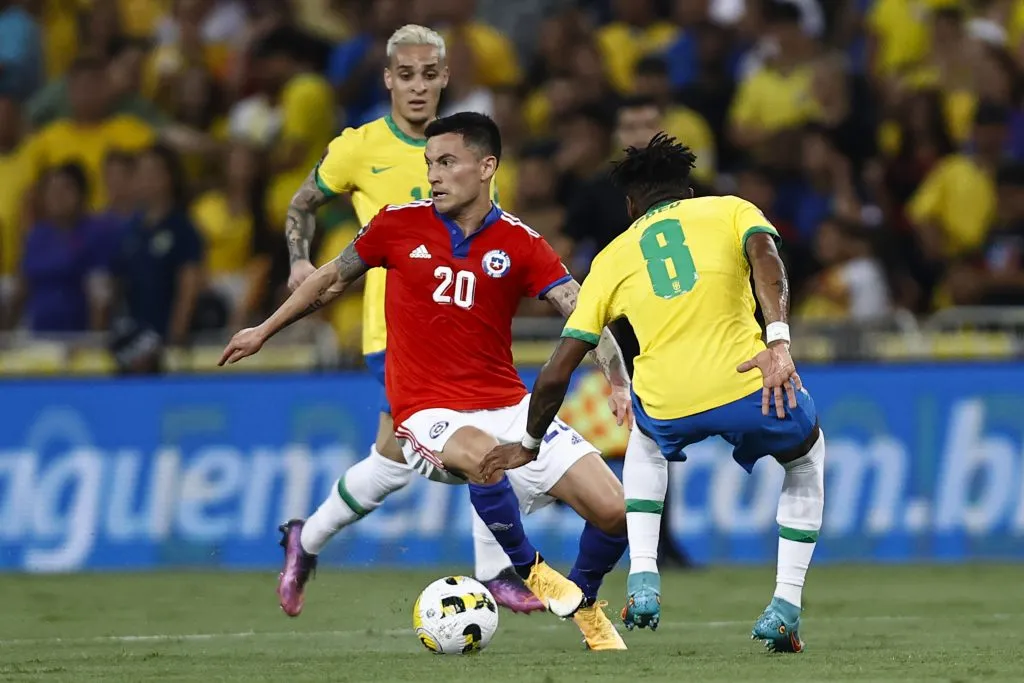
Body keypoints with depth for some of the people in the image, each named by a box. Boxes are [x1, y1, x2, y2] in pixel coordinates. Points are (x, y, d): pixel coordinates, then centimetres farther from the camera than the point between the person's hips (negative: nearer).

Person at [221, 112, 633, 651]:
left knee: (614, 511, -8)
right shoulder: (399, 225, -2)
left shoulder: (519, 244, -2)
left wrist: (619, 381, -27)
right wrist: (264, 331, 23)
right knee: (484, 456, -39)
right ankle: (529, 572, -11)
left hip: (509, 406, 2)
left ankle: (583, 603, 25)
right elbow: (333, 278, 15)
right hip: (429, 416, -2)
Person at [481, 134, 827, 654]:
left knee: (645, 442, 40)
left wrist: (529, 445, 33)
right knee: (807, 456, 33)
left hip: (669, 409, 2)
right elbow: (764, 253, -9)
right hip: (750, 389, -2)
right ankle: (785, 607, 20)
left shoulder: (613, 257, 21)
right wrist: (778, 341, -21)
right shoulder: (731, 210, 17)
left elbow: (556, 373, 19)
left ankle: (642, 578, 22)